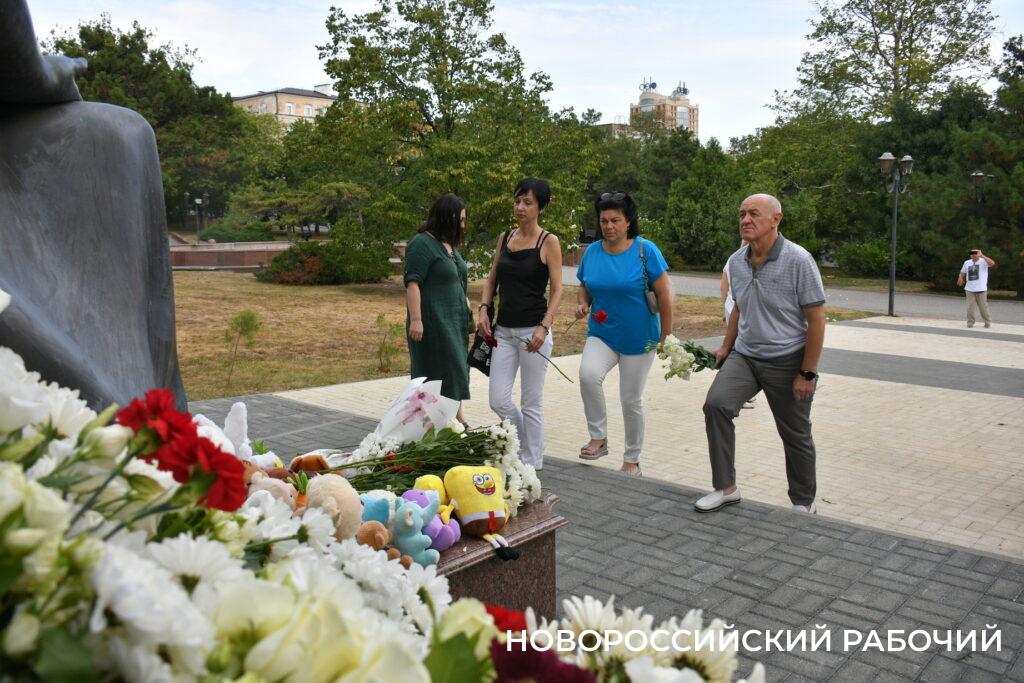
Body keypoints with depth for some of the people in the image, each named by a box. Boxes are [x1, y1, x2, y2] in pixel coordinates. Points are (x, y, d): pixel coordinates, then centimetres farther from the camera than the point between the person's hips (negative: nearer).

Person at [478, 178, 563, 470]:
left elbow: (557, 290, -8)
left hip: (533, 331, -5)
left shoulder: (548, 242, -5)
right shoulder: (505, 237, 11)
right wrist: (483, 309, 0)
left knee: (531, 403, 2)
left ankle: (532, 463, 17)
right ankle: (529, 443, 31)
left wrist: (544, 327, -18)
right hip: (504, 330, 5)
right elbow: (491, 279, 17)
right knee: (498, 400, 5)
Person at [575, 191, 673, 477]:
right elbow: (584, 288, 14)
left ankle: (632, 460, 28)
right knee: (588, 374, -28)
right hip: (601, 334, 3)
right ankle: (599, 438, -8)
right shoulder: (592, 251, 1)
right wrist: (582, 304, -9)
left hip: (638, 338, -2)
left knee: (632, 401, 7)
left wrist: (666, 337, -5)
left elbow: (664, 295, -8)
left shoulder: (645, 250, -11)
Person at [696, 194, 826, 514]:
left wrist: (808, 373, -15)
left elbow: (816, 319, -14)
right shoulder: (736, 262, 2)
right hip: (744, 356, 5)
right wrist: (725, 347, 16)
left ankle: (804, 503, 30)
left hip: (787, 361, -4)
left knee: (796, 436, 9)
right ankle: (725, 487, -6)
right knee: (715, 404, -18)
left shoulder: (798, 260, -16)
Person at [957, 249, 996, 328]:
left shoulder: (983, 261, -4)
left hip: (981, 289, -3)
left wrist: (982, 255, -25)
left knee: (983, 307, 3)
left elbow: (992, 263, -24)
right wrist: (960, 278, -4)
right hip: (969, 289, 3)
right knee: (970, 307, 0)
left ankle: (988, 322, 19)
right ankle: (970, 323, 9)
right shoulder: (967, 263, 11)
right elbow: (962, 273, 19)